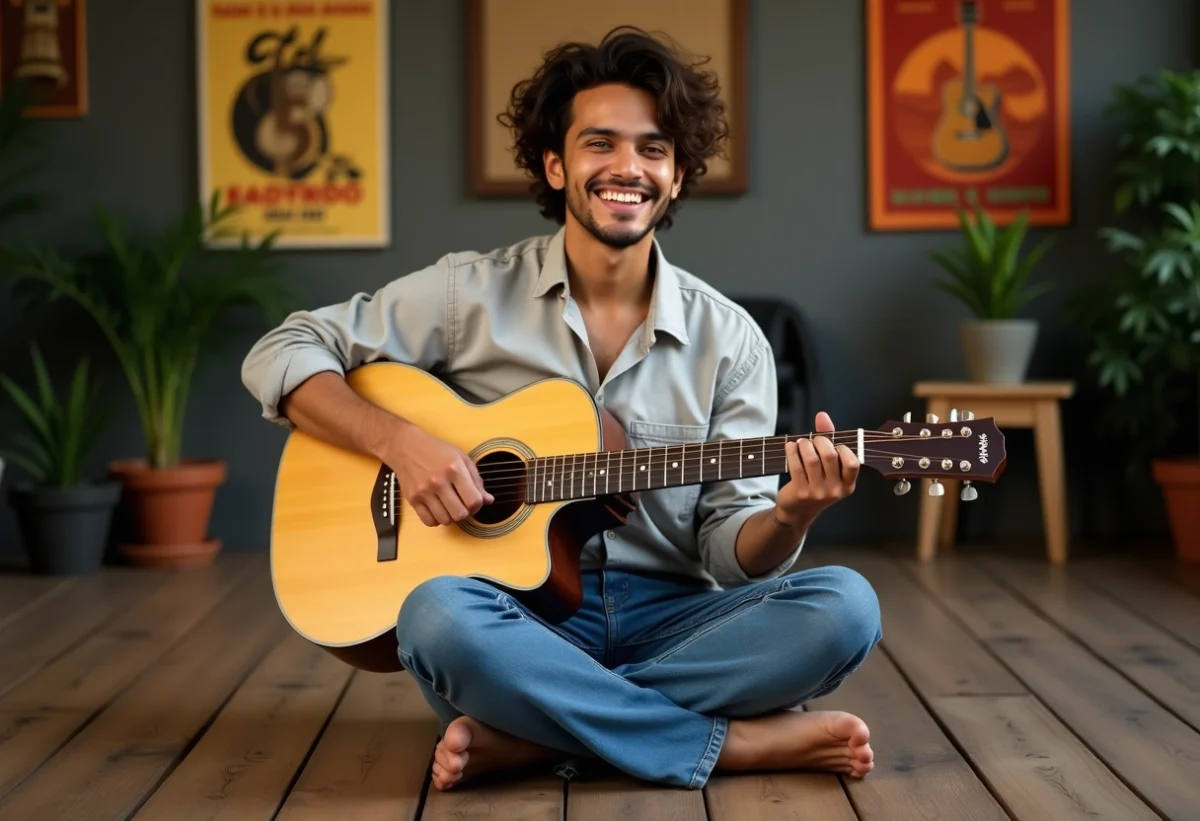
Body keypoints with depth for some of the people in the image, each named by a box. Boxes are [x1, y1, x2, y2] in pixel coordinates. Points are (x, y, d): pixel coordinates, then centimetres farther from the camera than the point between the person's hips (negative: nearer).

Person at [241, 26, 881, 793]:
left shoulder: (729, 340, 4)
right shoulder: (473, 292, 0)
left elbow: (736, 555, 1)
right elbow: (281, 355, 1)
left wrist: (790, 514, -22)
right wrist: (400, 440, -15)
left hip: (669, 624, 2)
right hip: (520, 620, -1)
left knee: (842, 607, -25)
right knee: (438, 615, -37)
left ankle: (529, 734, -23)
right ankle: (744, 744, -24)